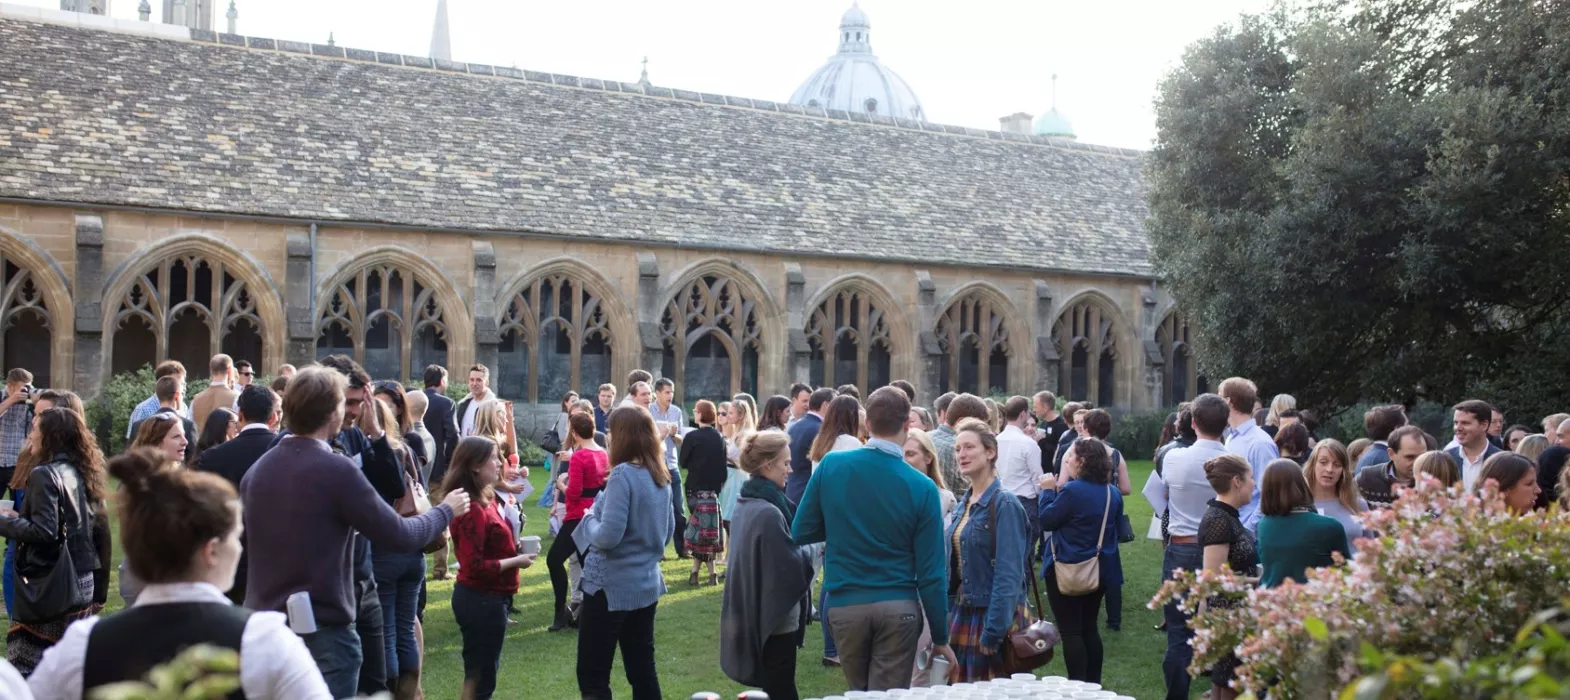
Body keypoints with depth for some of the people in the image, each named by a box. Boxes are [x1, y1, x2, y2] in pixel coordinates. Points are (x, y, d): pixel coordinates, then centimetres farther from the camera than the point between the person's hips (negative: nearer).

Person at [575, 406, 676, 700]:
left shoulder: (623, 474, -18)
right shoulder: (661, 477, 6)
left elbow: (608, 536, -22)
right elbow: (668, 531, 17)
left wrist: (589, 519, -4)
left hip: (611, 585, -8)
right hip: (647, 583, 8)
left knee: (593, 676, 1)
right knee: (642, 669, 14)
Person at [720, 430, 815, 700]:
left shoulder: (745, 504, 7)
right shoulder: (769, 512, -23)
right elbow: (791, 569, -21)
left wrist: (798, 545, 10)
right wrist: (808, 548, -4)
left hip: (752, 615, 9)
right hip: (774, 618, -9)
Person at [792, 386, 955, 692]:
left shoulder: (830, 465, -6)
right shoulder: (921, 487, -9)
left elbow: (800, 533, 3)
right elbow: (930, 572, -6)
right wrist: (940, 637, 4)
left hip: (845, 606, 2)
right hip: (899, 608, -2)